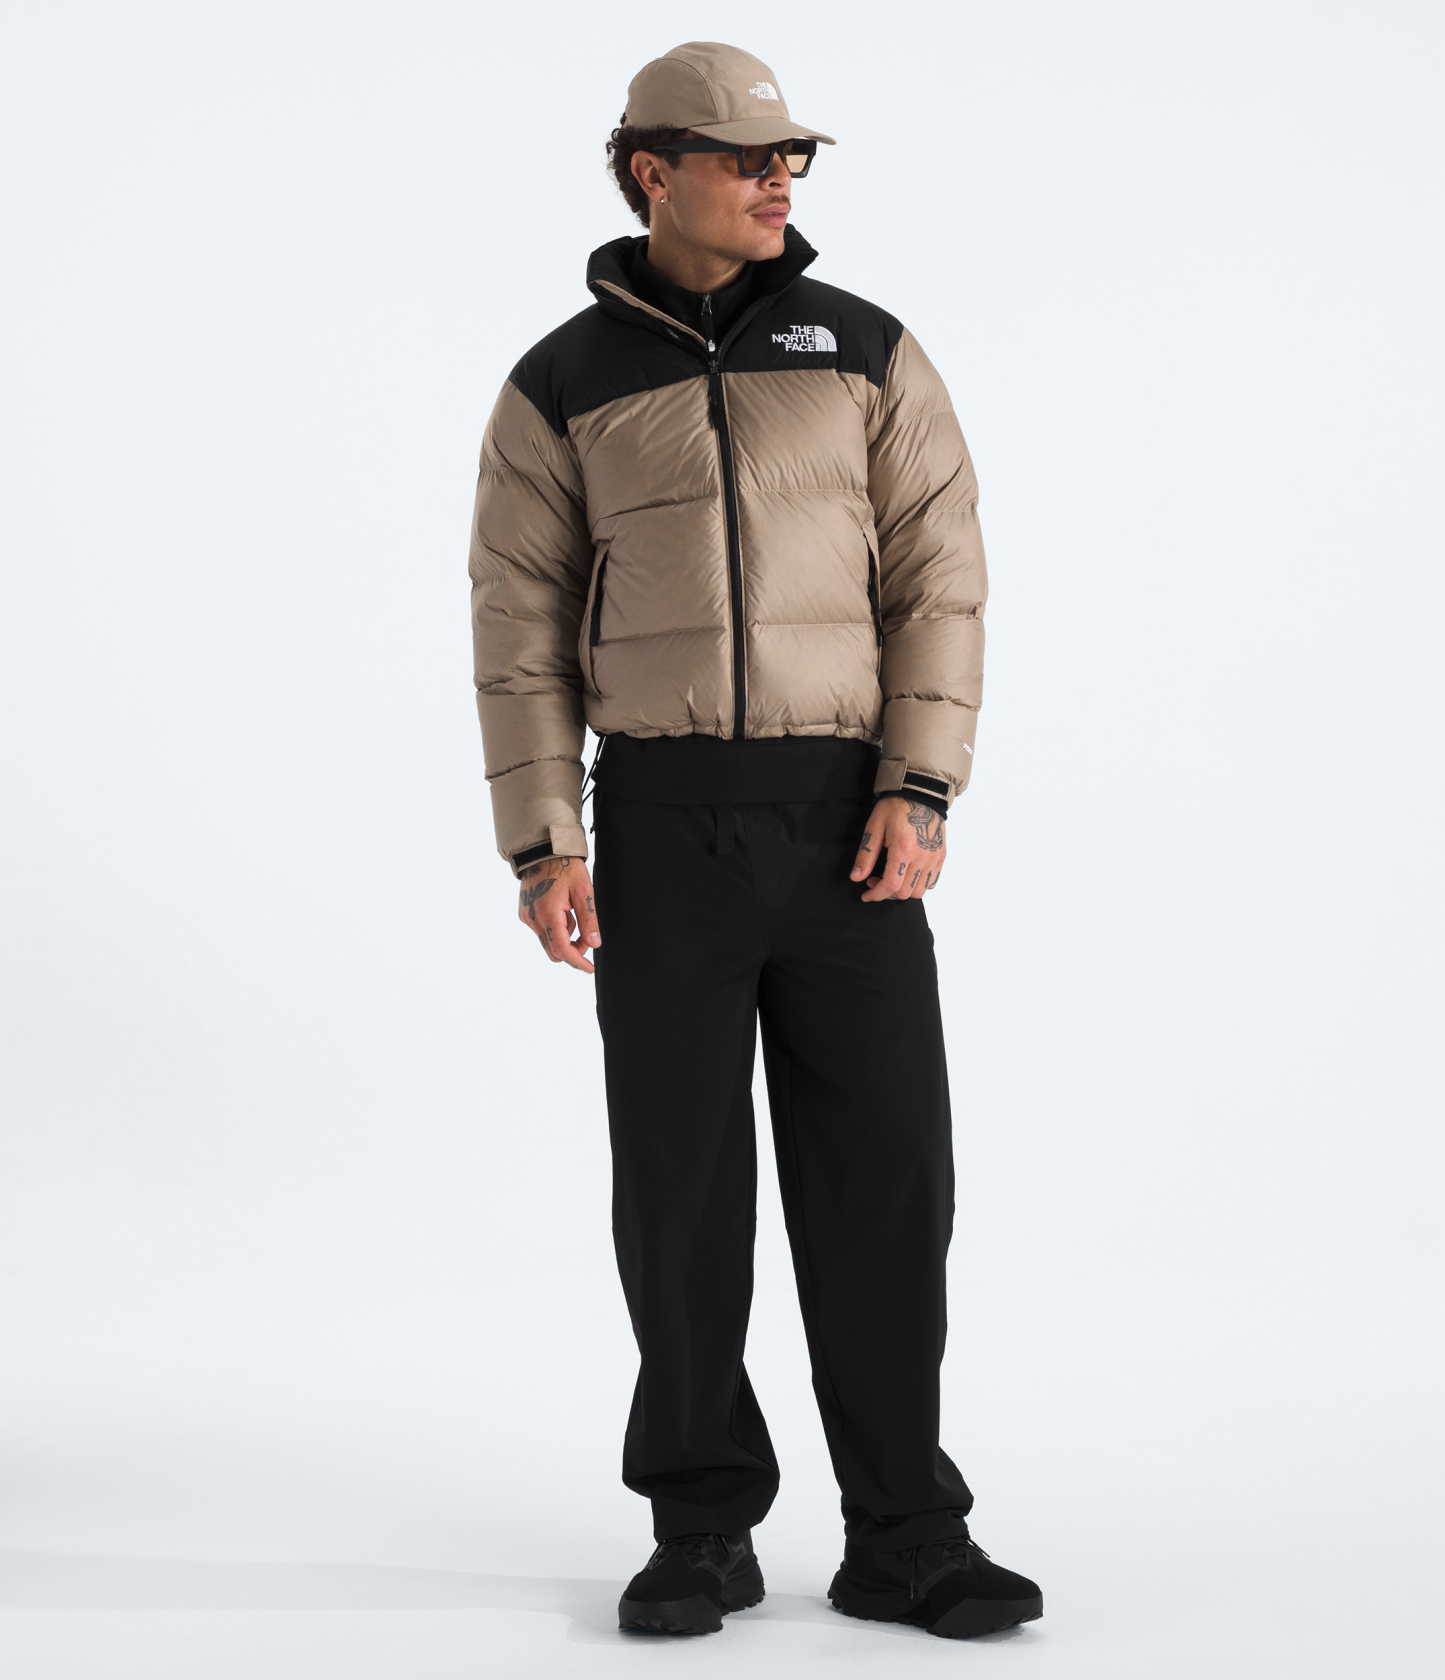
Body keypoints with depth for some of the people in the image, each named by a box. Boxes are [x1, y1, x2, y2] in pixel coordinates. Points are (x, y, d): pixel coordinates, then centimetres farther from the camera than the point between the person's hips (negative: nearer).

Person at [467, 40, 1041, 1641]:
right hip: (664, 820, 0)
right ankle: (704, 1532, 13)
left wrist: (919, 795, -11)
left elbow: (938, 582, 1)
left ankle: (903, 1540, 6)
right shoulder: (562, 387, 4)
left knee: (882, 1172, -3)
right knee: (682, 1181, 0)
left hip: (847, 818, 1)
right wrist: (542, 849, -6)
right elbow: (522, 629, 4)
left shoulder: (868, 354, 6)